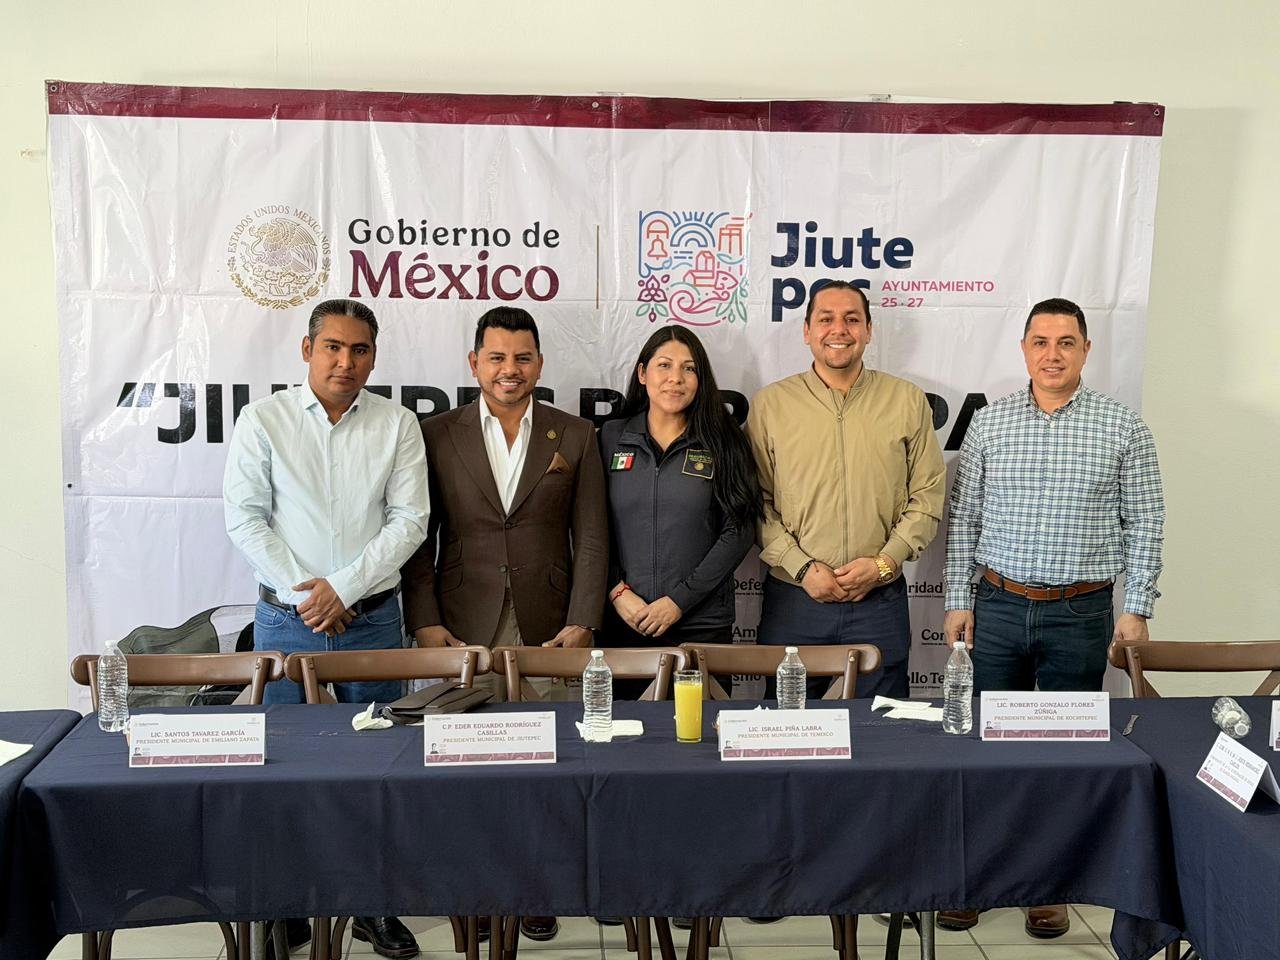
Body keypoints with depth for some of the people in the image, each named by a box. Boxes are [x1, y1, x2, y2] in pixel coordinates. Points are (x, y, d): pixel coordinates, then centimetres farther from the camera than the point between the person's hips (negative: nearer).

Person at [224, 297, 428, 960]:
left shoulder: (396, 424, 2)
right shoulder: (263, 419, 1)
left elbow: (409, 520, -4)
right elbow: (244, 517, -3)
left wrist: (344, 587, -13)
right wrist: (300, 592, -11)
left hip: (373, 618, 1)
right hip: (286, 620, 0)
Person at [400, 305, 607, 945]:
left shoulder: (574, 437, 8)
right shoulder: (436, 435, 6)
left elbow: (591, 538, 5)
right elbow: (420, 539, 5)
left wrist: (582, 624, -4)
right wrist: (424, 622, -4)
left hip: (547, 630, 0)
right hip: (464, 629, 0)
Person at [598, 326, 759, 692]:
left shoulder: (722, 442, 1)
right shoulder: (611, 437, 6)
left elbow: (739, 531, -5)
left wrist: (679, 600, -10)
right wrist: (618, 592, -8)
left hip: (702, 624, -1)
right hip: (622, 620, 2)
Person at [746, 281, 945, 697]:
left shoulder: (907, 401, 4)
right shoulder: (769, 404, 2)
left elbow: (928, 495, 4)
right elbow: (756, 503, 0)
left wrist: (883, 562, -8)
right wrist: (801, 567, -10)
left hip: (880, 599, 1)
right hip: (793, 598, 0)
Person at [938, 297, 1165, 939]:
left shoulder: (1122, 427, -1)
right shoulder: (989, 424, 2)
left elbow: (1144, 525, 2)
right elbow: (963, 518, 6)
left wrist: (1136, 609, -3)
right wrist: (958, 600, 3)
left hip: (1081, 614, -1)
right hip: (998, 605, 1)